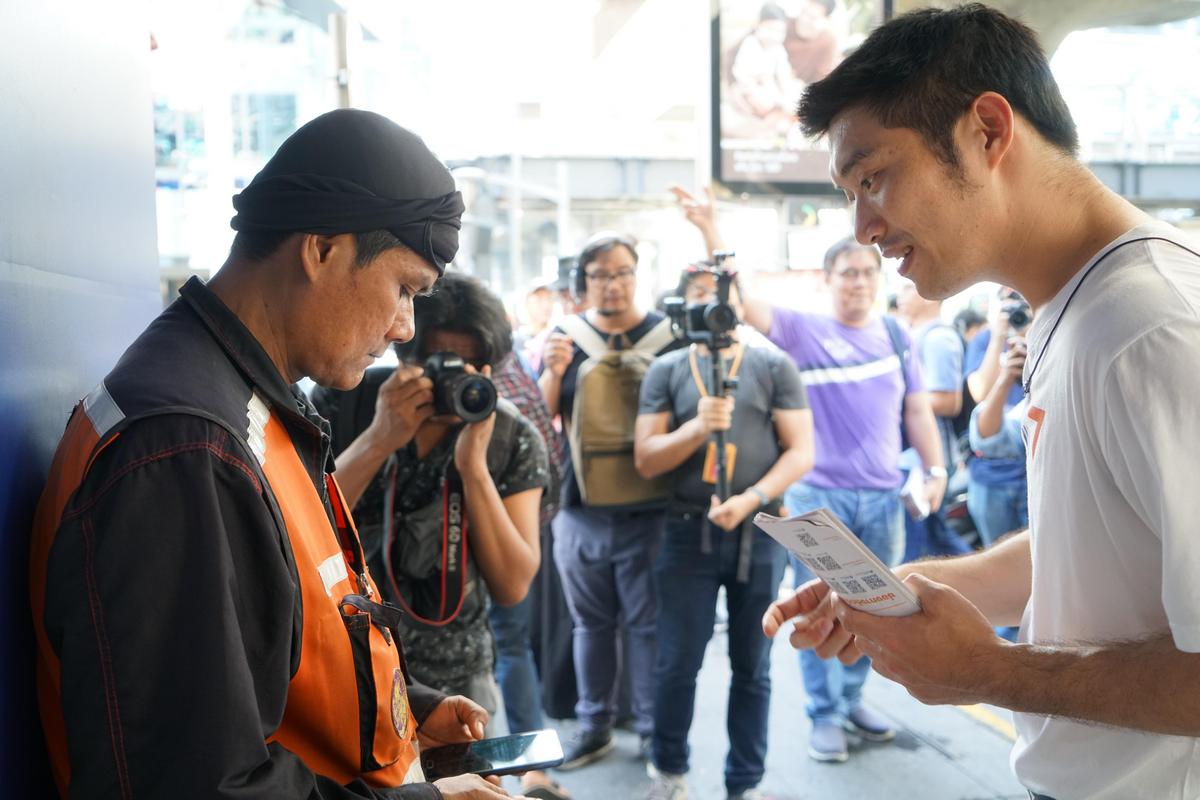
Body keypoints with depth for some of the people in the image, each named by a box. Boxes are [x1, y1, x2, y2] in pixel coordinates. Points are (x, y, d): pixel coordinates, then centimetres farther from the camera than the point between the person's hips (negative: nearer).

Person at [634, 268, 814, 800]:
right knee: (678, 662, 5)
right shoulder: (666, 370, 5)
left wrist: (751, 498, -15)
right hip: (688, 531, 0)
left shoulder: (773, 366, 3)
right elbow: (646, 460, 0)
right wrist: (698, 427, -16)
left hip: (760, 532, 0)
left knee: (752, 667, 9)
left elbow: (801, 451, -1)